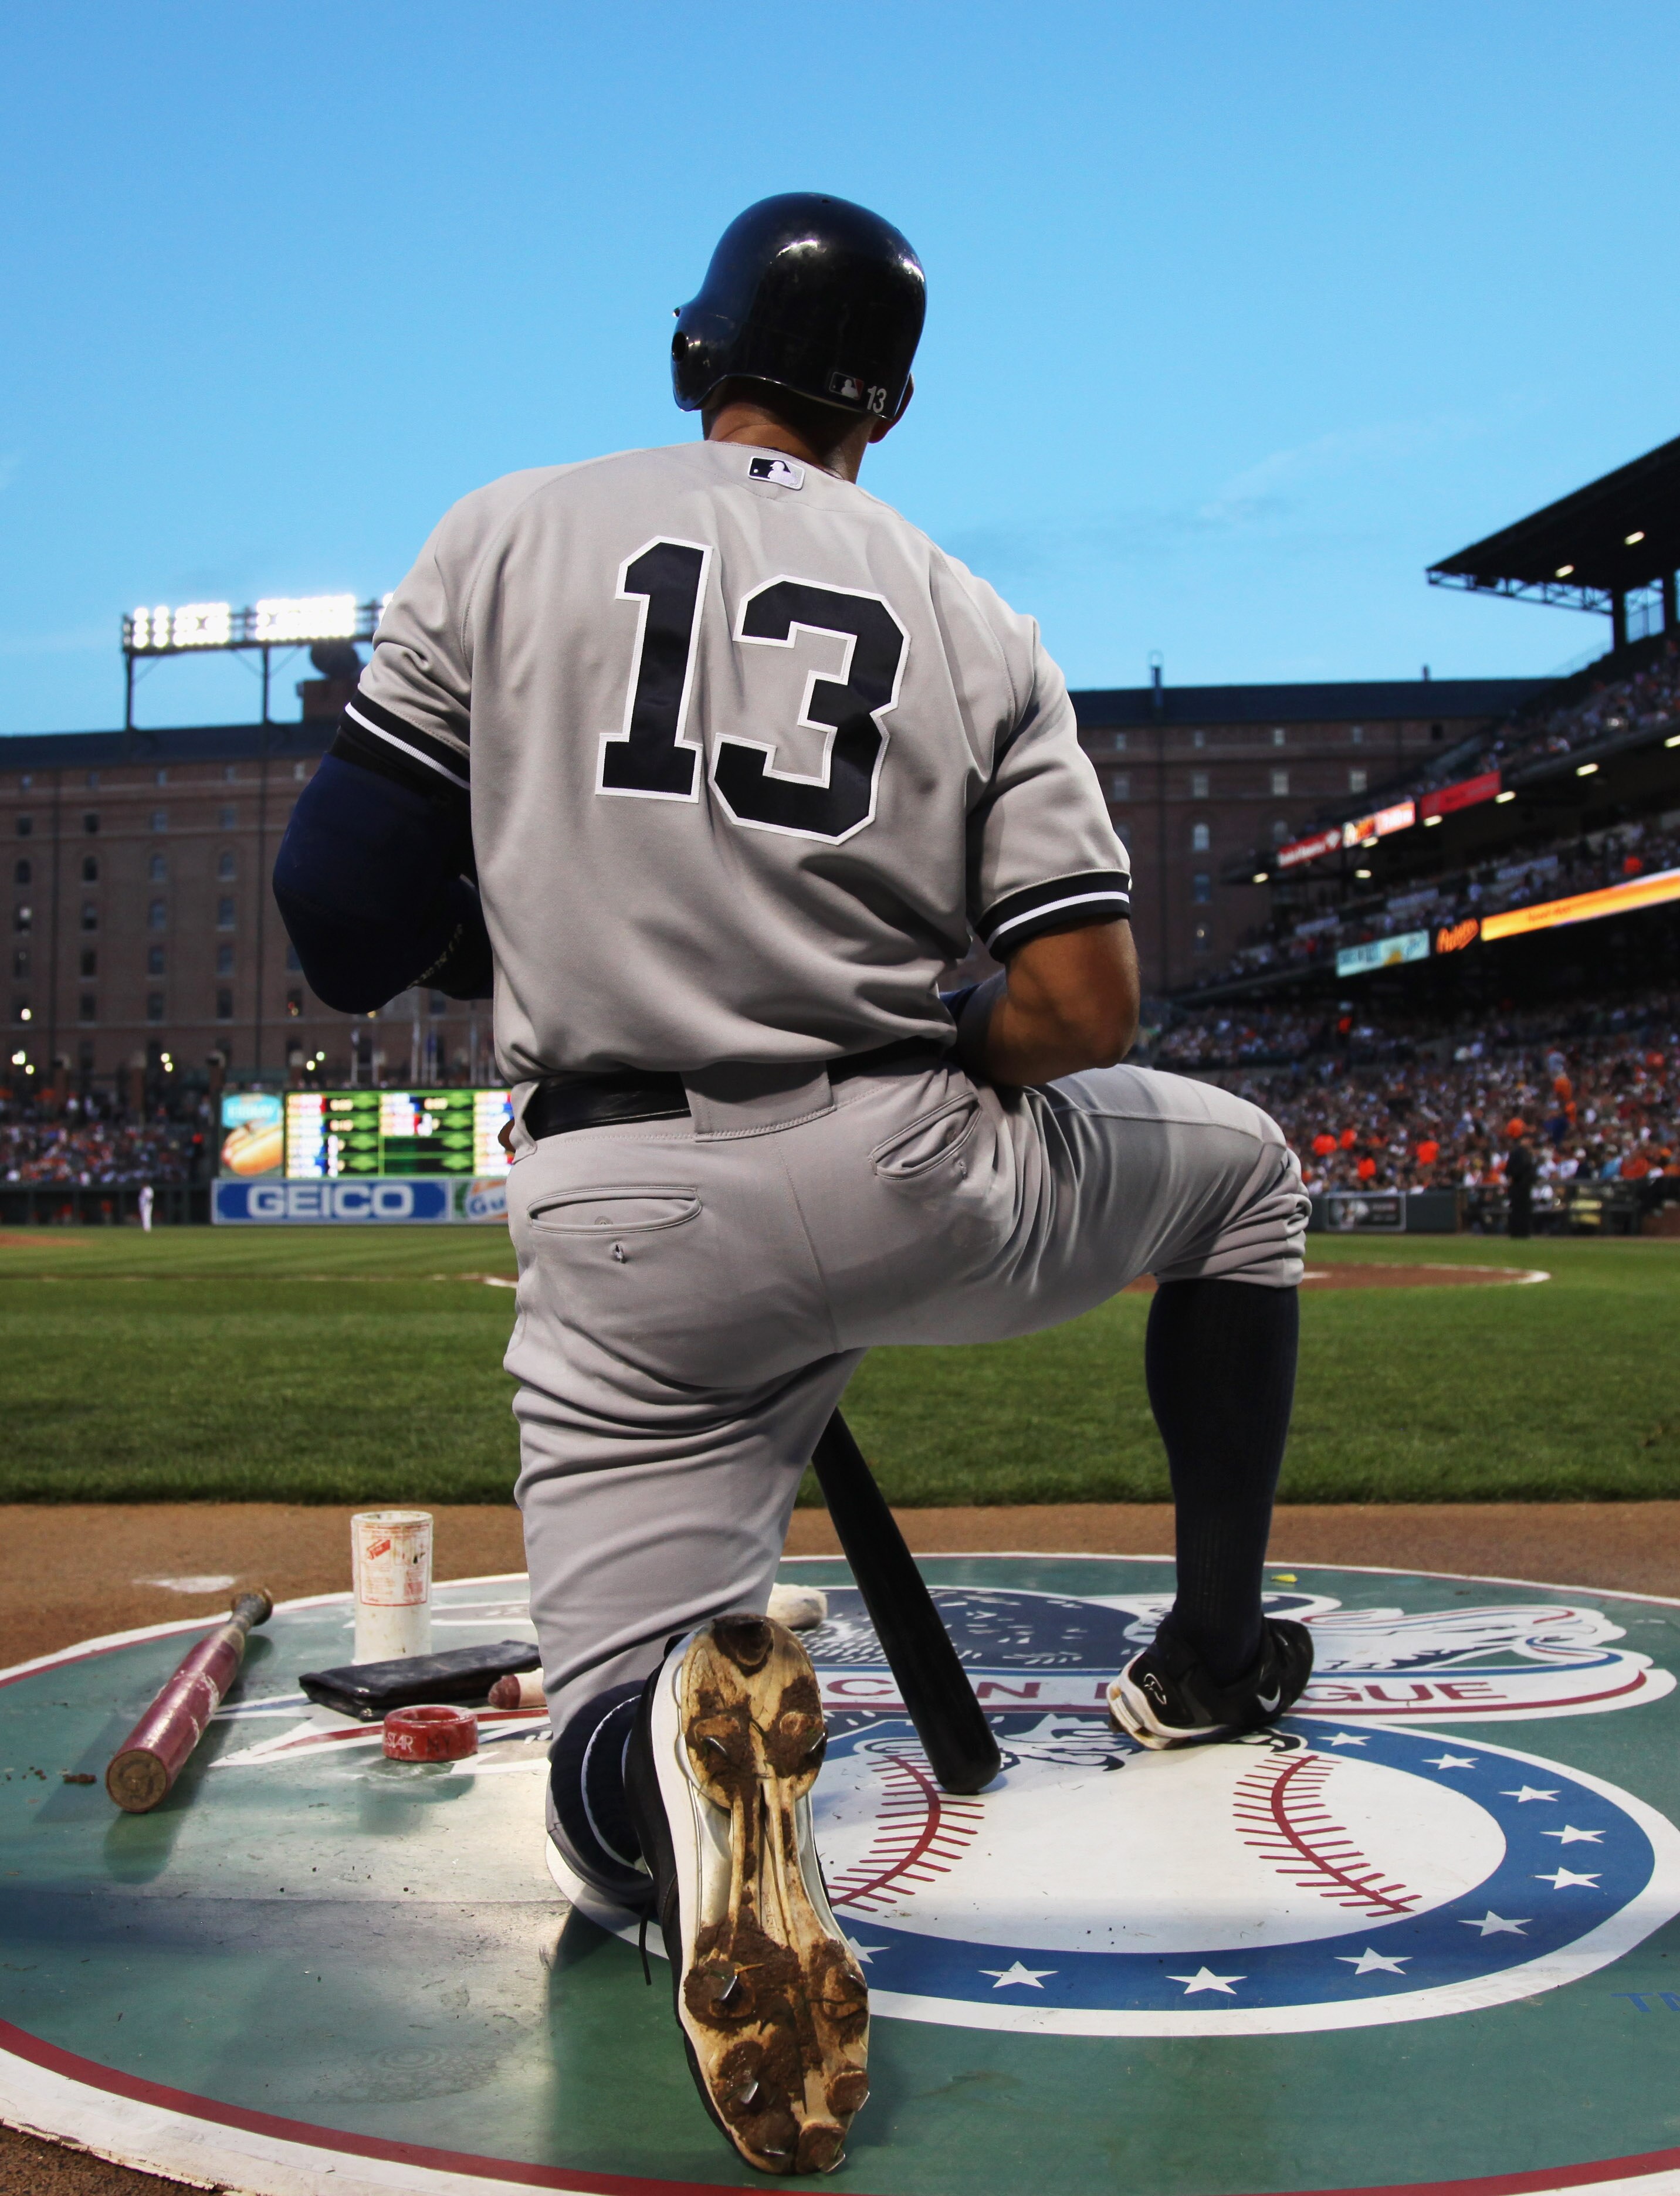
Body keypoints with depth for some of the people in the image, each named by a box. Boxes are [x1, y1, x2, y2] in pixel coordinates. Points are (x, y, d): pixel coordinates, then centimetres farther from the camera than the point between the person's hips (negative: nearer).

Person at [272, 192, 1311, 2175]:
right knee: (1241, 1166, 31)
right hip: (913, 1188, 1)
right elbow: (1082, 1005, -4)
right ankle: (1211, 1665, 32)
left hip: (619, 1241, 0)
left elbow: (340, 919, -1)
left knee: (608, 1805, 10)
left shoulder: (506, 537, 5)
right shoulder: (973, 621, 6)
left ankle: (666, 1739, -29)